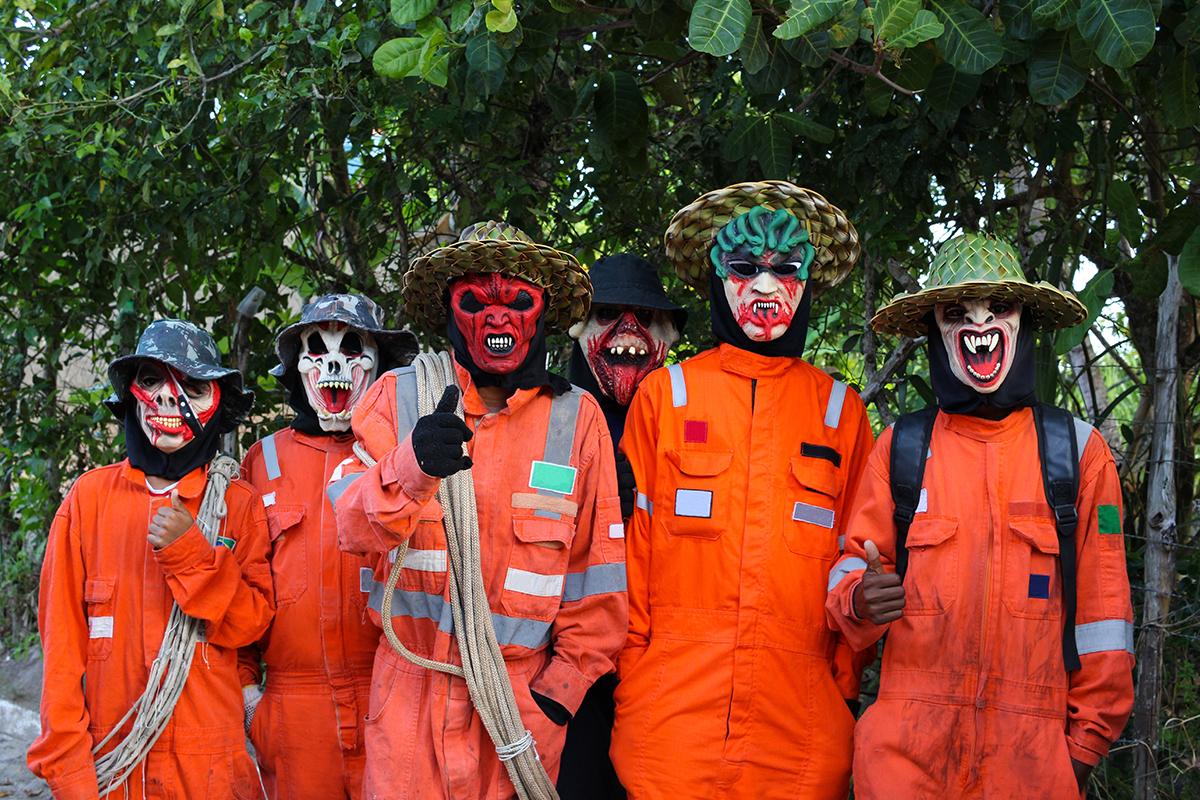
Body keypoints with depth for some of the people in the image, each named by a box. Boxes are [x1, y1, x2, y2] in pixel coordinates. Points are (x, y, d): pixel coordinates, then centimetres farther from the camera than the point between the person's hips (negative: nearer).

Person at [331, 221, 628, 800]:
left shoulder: (576, 418, 1)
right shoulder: (397, 398, 1)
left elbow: (595, 571, 5)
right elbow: (352, 528, -11)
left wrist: (565, 684, 1)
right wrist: (410, 467, -31)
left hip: (523, 700, 0)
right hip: (411, 694, 0)